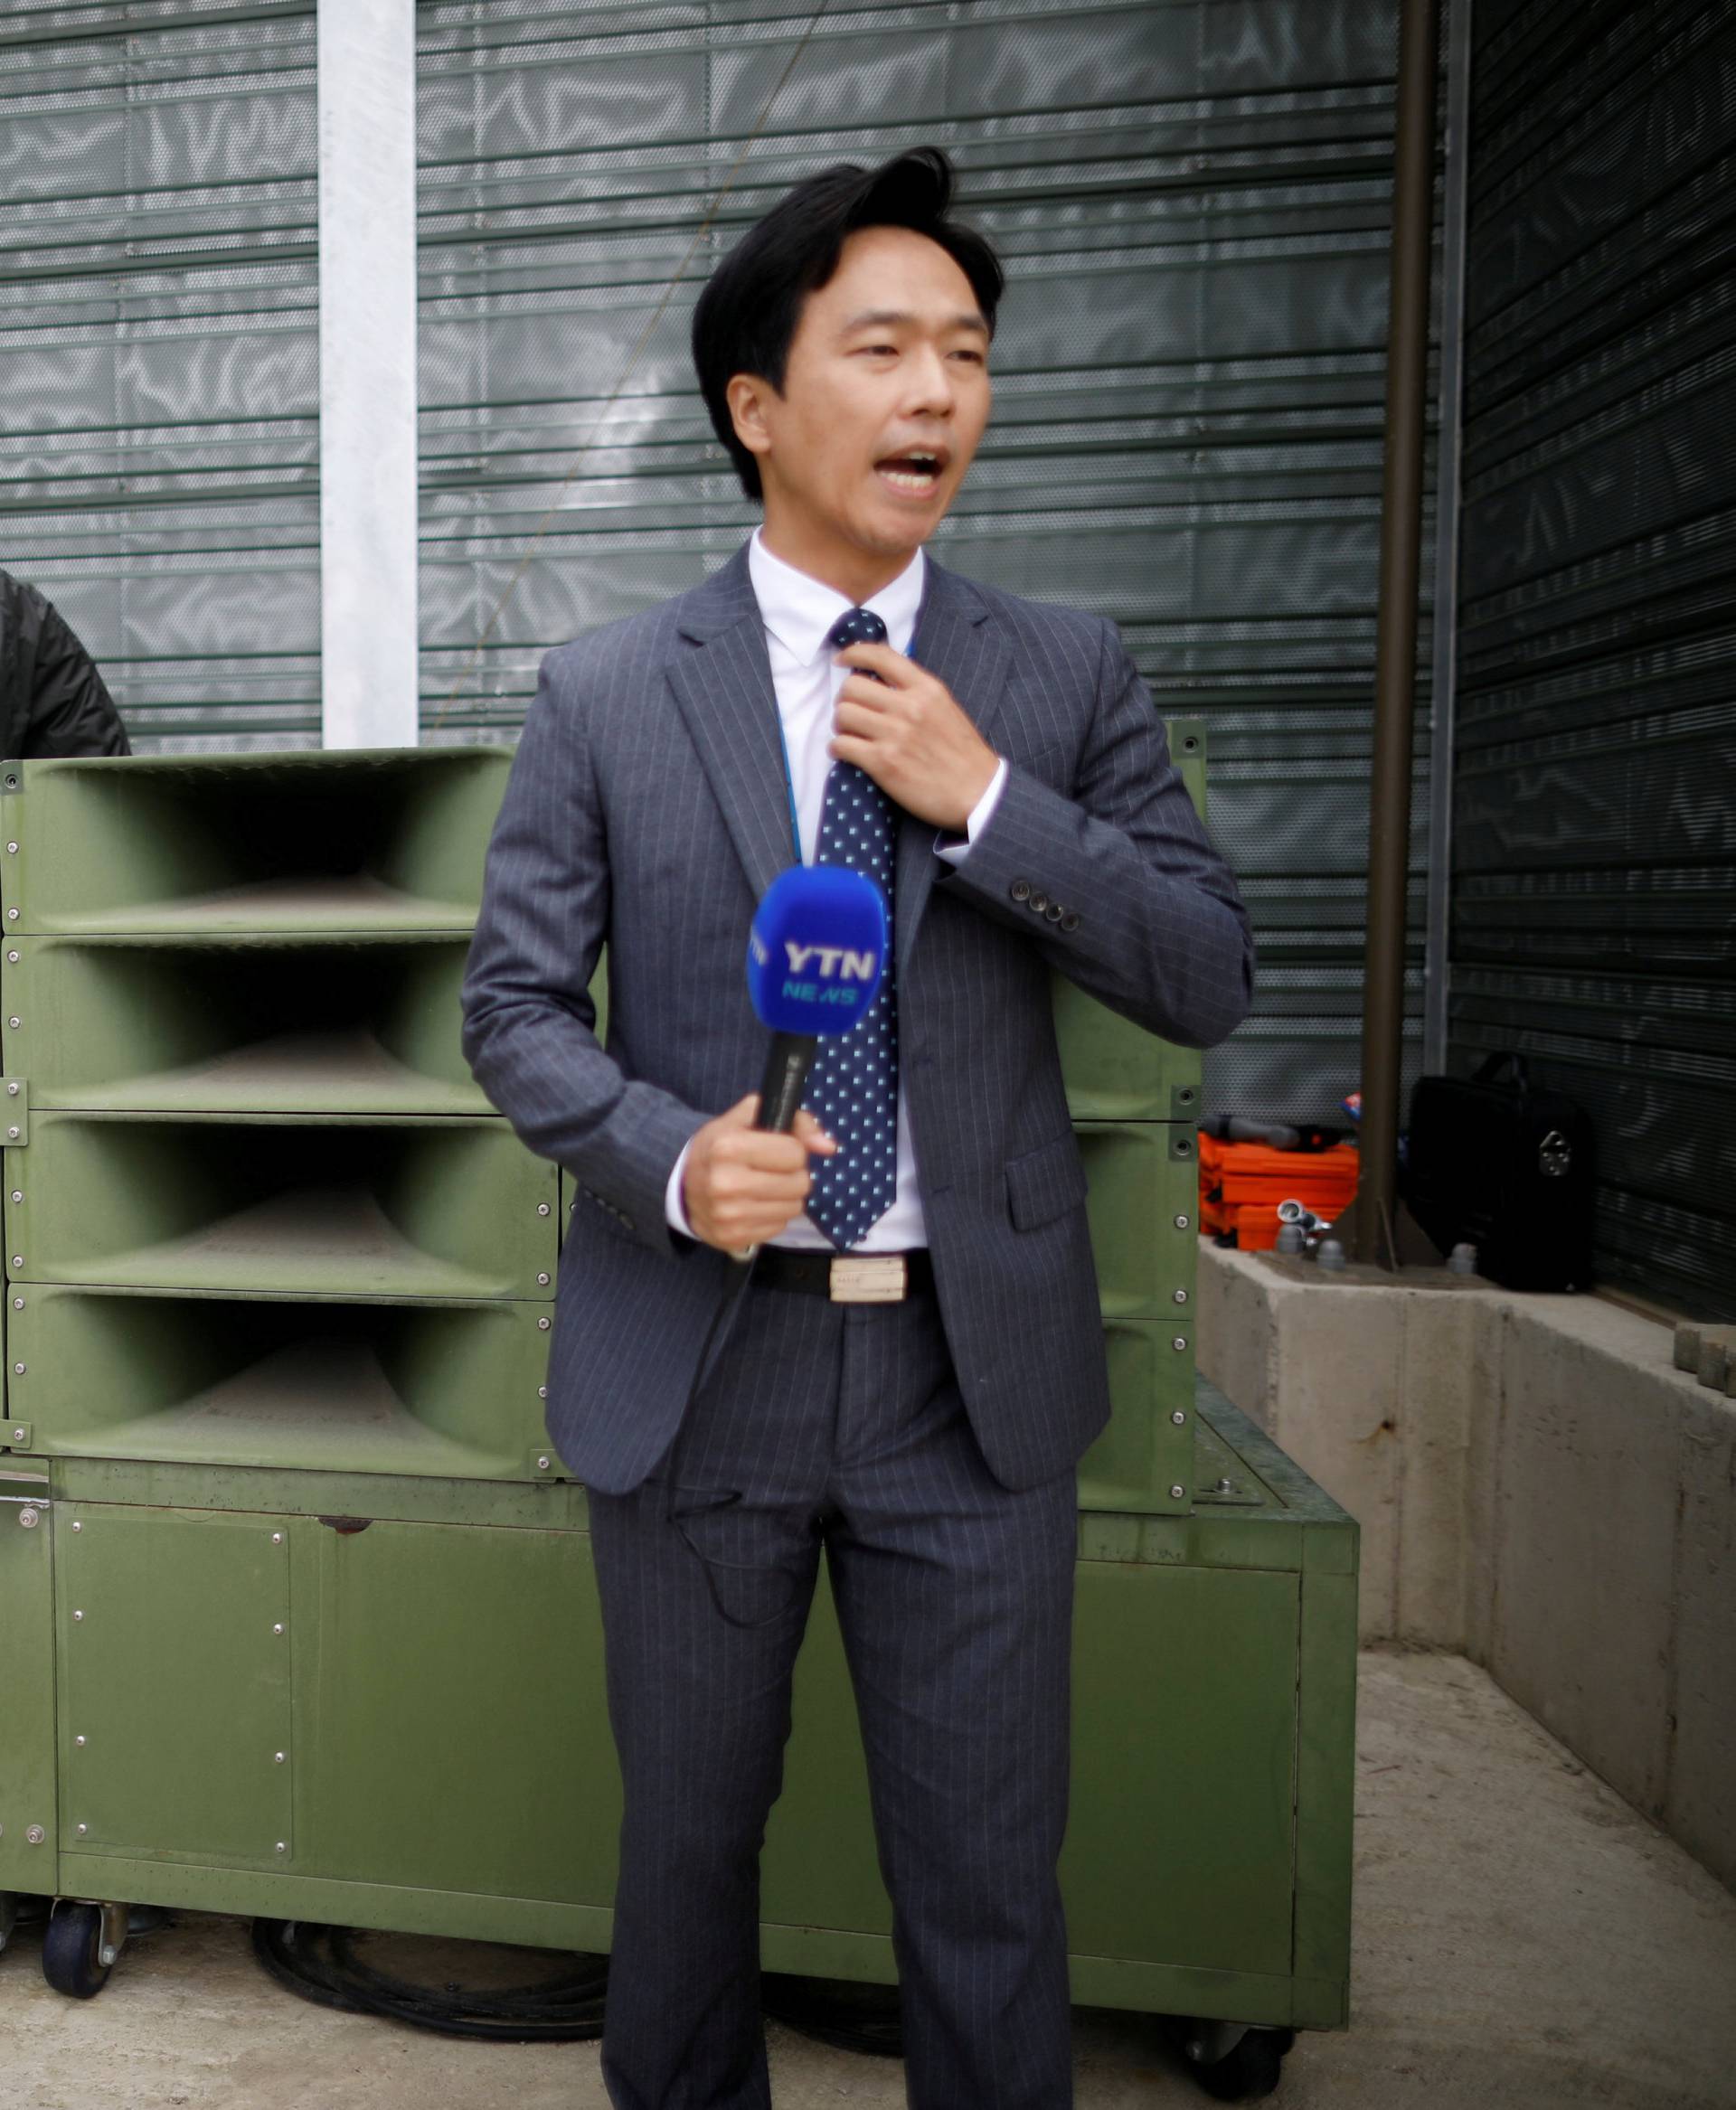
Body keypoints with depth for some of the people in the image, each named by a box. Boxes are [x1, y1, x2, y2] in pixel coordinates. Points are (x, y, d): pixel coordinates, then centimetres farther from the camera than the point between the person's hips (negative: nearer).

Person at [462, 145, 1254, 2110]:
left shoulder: (1067, 676, 2)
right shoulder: (602, 694, -1)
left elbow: (1211, 980, -2)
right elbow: (514, 1005, 0)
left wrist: (985, 799, -15)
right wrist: (671, 1159, -18)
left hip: (976, 1360, 1)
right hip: (698, 1352, 0)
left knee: (989, 1871, 13)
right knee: (687, 1834, 21)